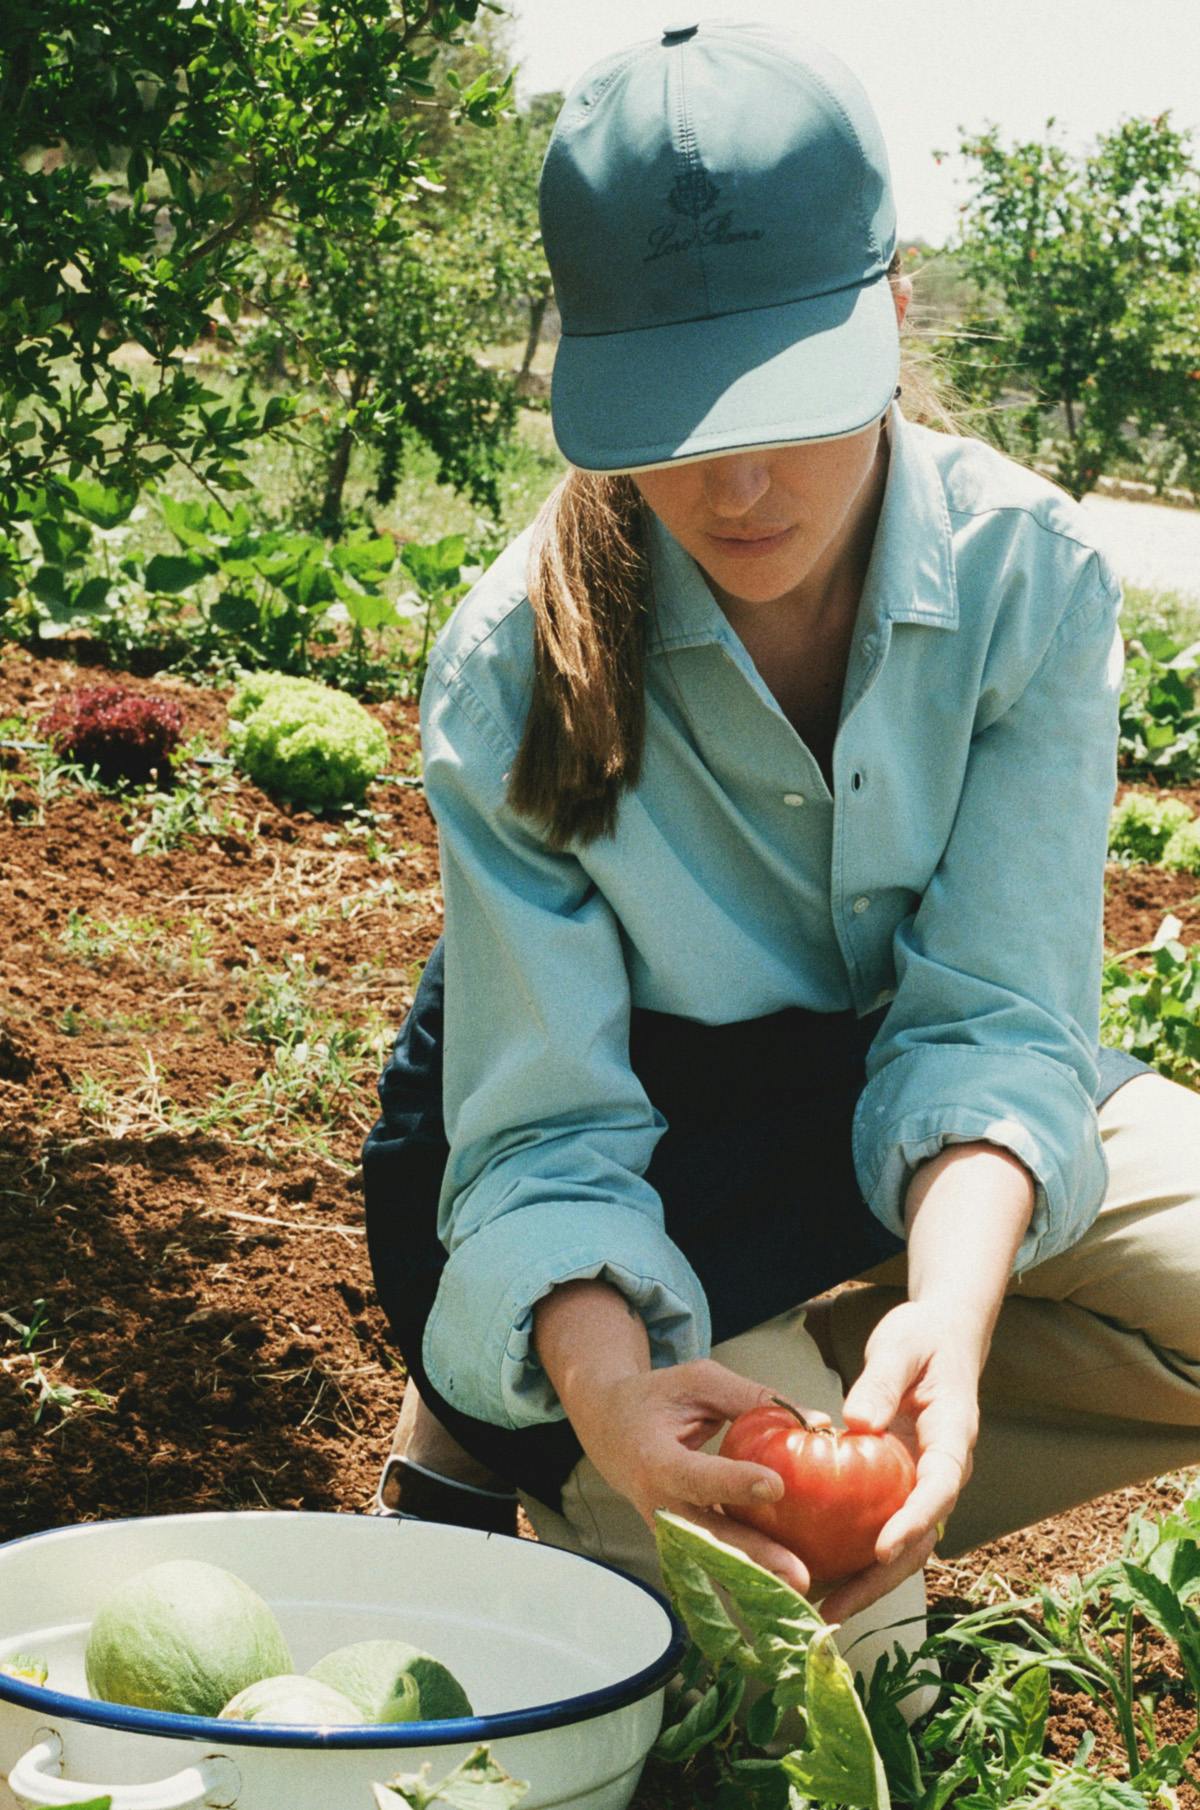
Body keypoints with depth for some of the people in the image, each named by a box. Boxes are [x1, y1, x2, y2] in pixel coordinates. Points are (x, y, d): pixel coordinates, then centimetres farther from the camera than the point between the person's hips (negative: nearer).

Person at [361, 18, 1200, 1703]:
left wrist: (950, 1307, -46)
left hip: (932, 1132, 3)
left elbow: (993, 1013, -24)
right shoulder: (518, 663, -26)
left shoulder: (1031, 572, -21)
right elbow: (547, 1130, -27)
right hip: (655, 1150, -3)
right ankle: (501, 1457, 1)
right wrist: (602, 1378, -50)